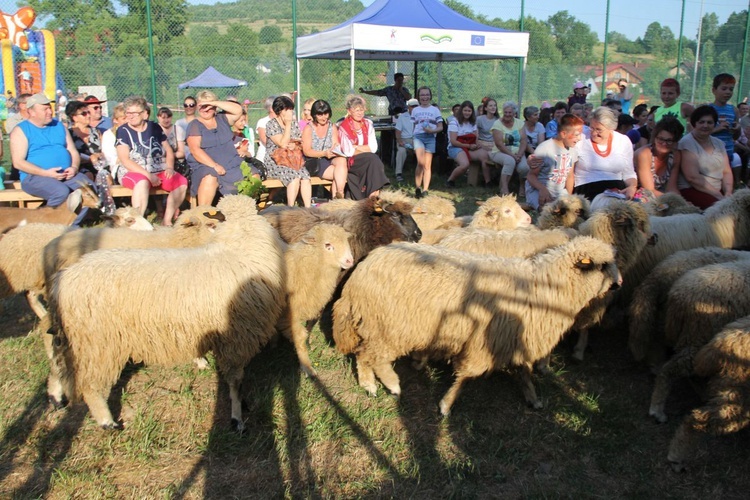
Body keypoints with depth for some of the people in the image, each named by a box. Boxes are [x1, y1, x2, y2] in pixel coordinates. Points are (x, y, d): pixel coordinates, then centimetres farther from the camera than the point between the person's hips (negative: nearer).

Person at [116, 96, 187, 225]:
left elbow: (169, 151, 16)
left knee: (182, 182, -23)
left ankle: (167, 220, -16)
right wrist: (148, 175, -18)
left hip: (160, 172, 4)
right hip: (136, 173, -4)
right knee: (142, 182, -38)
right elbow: (125, 160, -8)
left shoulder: (154, 127, 12)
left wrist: (170, 167, -6)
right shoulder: (123, 131, 1)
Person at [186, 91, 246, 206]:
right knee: (210, 178, -38)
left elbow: (238, 110, -1)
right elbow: (195, 149, -11)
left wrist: (215, 102, -9)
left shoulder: (222, 119, 15)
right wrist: (214, 165, -23)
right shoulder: (194, 125, 3)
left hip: (232, 164, 4)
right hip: (205, 166, -4)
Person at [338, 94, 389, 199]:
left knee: (374, 162, -30)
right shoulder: (344, 127, -4)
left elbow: (374, 147, -1)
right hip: (351, 163, -4)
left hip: (367, 161, 4)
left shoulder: (368, 124, 9)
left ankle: (375, 194, -32)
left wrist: (356, 147, -9)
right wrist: (366, 149, -4)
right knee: (373, 159, -30)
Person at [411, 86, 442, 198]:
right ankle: (418, 188, -11)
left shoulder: (435, 110, 11)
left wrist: (432, 130, -11)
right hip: (418, 136, -1)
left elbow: (440, 127, 8)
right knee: (421, 163, -19)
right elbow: (413, 126, 16)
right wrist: (412, 139, 4)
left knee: (427, 165, 0)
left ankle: (425, 190, 2)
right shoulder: (415, 110, 15)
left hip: (430, 137, 1)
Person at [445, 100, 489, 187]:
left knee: (485, 155, -25)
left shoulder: (473, 123, 16)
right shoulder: (454, 123, -4)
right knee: (465, 164, -35)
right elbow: (453, 142, -11)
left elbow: (476, 139, 10)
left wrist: (478, 144, -14)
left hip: (470, 148, 5)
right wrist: (469, 146, -16)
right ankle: (450, 180, -9)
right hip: (455, 148, -5)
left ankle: (488, 182, -17)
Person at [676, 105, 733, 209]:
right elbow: (693, 177, -15)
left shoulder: (719, 143, 15)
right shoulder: (686, 143, -7)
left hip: (719, 190, 7)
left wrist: (728, 193, -7)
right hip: (691, 190, -7)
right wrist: (719, 196, -16)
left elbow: (726, 172, 12)